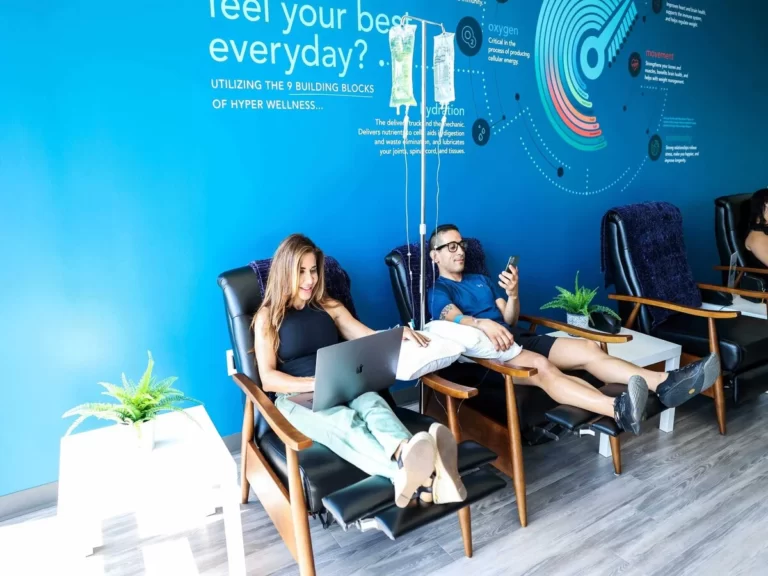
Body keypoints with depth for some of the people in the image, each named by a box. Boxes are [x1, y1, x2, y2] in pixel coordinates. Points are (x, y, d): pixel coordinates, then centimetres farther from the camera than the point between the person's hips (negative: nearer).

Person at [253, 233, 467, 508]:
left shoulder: (329, 307, 18)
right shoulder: (268, 316, 6)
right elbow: (268, 379, -3)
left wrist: (399, 333, -7)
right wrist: (316, 383, -18)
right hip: (297, 398, -3)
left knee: (373, 402, -35)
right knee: (345, 421, -38)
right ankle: (417, 477, -68)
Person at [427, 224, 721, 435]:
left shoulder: (480, 280, 27)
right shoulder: (438, 292, 6)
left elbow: (509, 320, 17)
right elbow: (455, 318, -18)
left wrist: (512, 294, -6)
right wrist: (483, 324, -41)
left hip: (519, 339, 7)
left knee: (588, 348, -14)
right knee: (541, 366, -38)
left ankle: (665, 384, -29)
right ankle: (619, 409, -58)